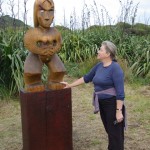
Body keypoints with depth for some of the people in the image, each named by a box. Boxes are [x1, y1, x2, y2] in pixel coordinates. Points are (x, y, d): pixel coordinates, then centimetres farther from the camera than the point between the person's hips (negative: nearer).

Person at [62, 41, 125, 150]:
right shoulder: (99, 66, 6)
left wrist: (119, 111, -22)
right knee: (109, 131, 18)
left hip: (113, 104, -8)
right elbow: (86, 78, 17)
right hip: (102, 104, 8)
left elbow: (120, 92, -21)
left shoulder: (115, 68, -18)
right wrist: (70, 85, 18)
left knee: (115, 133, 3)